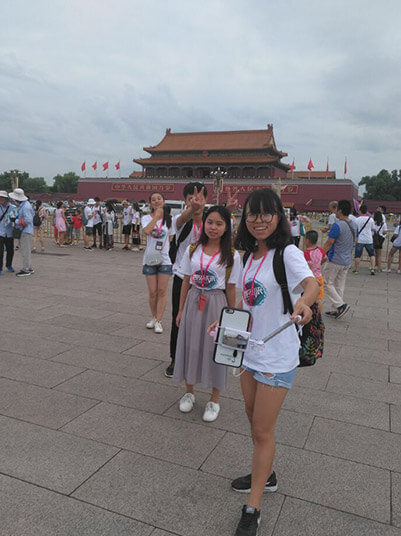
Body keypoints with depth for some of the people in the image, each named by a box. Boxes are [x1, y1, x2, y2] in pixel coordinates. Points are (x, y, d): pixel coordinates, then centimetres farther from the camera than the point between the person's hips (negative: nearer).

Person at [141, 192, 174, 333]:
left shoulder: (169, 219, 4)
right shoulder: (146, 218, 0)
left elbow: (171, 239, 9)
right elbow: (147, 231, -22)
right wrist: (156, 215, -14)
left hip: (165, 259, 0)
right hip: (150, 259, 0)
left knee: (162, 291, 0)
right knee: (152, 292, 6)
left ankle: (158, 321, 7)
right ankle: (154, 318, 25)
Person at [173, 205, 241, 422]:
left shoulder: (232, 256, -7)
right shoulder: (192, 250, 0)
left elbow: (230, 288, -3)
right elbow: (186, 282, 5)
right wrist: (181, 310, 6)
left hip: (216, 304, -3)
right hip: (193, 303, 3)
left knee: (214, 349, 6)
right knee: (190, 346, 11)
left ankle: (214, 400, 24)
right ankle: (189, 392, 33)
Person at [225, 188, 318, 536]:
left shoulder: (288, 253, -18)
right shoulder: (249, 256, 4)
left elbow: (311, 283, -38)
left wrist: (304, 301, -58)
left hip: (277, 358, -7)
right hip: (250, 351, 8)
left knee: (263, 431, 5)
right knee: (254, 420, 24)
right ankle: (265, 475, 49)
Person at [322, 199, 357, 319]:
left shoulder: (337, 225, -19)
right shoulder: (354, 225, 7)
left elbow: (328, 244, -17)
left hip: (335, 260, -8)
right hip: (347, 261, 8)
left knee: (328, 283, 3)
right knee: (340, 285, 13)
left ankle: (340, 305, -7)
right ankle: (336, 310, 18)